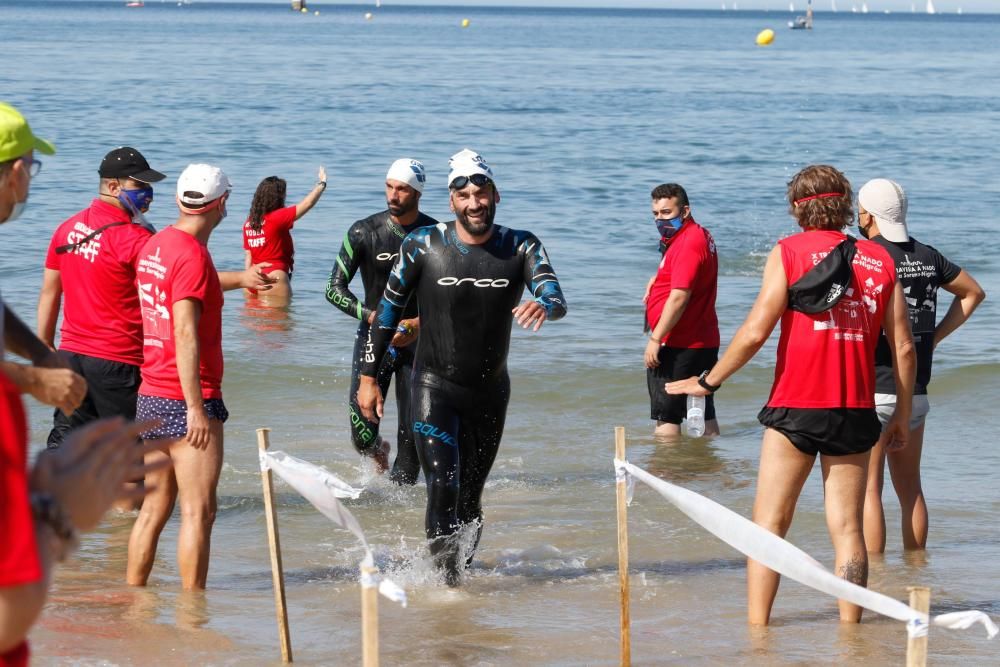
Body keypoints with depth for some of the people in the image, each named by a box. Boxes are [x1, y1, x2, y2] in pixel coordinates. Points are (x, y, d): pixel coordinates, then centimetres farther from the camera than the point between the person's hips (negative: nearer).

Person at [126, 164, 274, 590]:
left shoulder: (155, 246, 12)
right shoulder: (192, 255, -16)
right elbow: (185, 335, -22)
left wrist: (239, 279, 48)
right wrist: (195, 407, -22)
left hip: (150, 398, 9)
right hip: (186, 400, -9)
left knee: (154, 508, 13)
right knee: (199, 511, -6)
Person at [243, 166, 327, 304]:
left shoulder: (249, 223, 9)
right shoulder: (277, 218, -11)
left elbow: (248, 257, 12)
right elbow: (308, 203, -9)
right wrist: (322, 184, 5)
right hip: (275, 277, -7)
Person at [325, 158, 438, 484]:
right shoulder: (364, 232, -6)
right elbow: (334, 289, -6)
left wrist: (420, 323, -15)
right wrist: (373, 317, -19)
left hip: (418, 338, 1)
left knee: (413, 433, -5)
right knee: (362, 436, -5)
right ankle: (378, 452, 30)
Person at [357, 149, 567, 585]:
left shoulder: (521, 248, -4)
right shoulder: (423, 246, -9)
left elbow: (558, 300, -17)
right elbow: (388, 310, 1)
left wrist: (544, 306, -43)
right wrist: (368, 377, 1)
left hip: (491, 391, 3)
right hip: (434, 387, -3)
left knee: (471, 497, 12)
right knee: (444, 488, -18)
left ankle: (461, 571, 27)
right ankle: (447, 581, -12)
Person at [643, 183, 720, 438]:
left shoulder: (688, 243, -18)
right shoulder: (700, 236, 16)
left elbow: (679, 296, -24)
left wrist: (656, 339, -22)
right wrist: (655, 282, 9)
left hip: (678, 345, -10)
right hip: (704, 341, 10)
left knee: (666, 417, -6)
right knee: (705, 417, 12)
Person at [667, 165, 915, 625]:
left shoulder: (789, 252, -3)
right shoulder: (879, 260, 8)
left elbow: (755, 331, -10)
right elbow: (903, 348, 6)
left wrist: (709, 382, 2)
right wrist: (902, 414, 16)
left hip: (795, 409, -3)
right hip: (855, 412, 3)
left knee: (769, 523, 3)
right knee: (847, 528, 8)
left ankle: (757, 627, -1)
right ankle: (850, 627, 7)